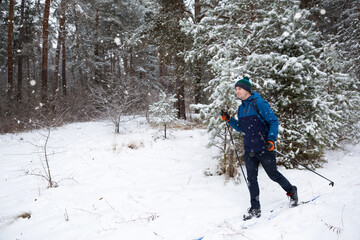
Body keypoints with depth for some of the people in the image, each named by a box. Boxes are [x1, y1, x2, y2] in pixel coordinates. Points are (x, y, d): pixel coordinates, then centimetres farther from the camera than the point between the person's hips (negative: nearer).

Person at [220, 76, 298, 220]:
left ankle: (291, 191, 34)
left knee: (273, 175, 7)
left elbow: (274, 121, -11)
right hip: (249, 150, 7)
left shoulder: (259, 103, -10)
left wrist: (271, 140, -22)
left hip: (264, 148, -6)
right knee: (251, 179, 7)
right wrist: (228, 120, 8)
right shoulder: (241, 108, 12)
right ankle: (255, 209, 17)